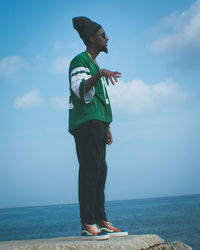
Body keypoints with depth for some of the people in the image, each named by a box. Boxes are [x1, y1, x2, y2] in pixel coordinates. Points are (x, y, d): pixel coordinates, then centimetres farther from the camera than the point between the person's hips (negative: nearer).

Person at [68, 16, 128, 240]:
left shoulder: (94, 64, 27)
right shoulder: (80, 60, -1)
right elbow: (80, 89, -18)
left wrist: (106, 127, 24)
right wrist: (99, 73, -34)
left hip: (96, 124, 10)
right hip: (86, 122, -10)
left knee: (99, 172, 6)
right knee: (89, 171, -14)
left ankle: (101, 222, 9)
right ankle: (87, 224, -15)